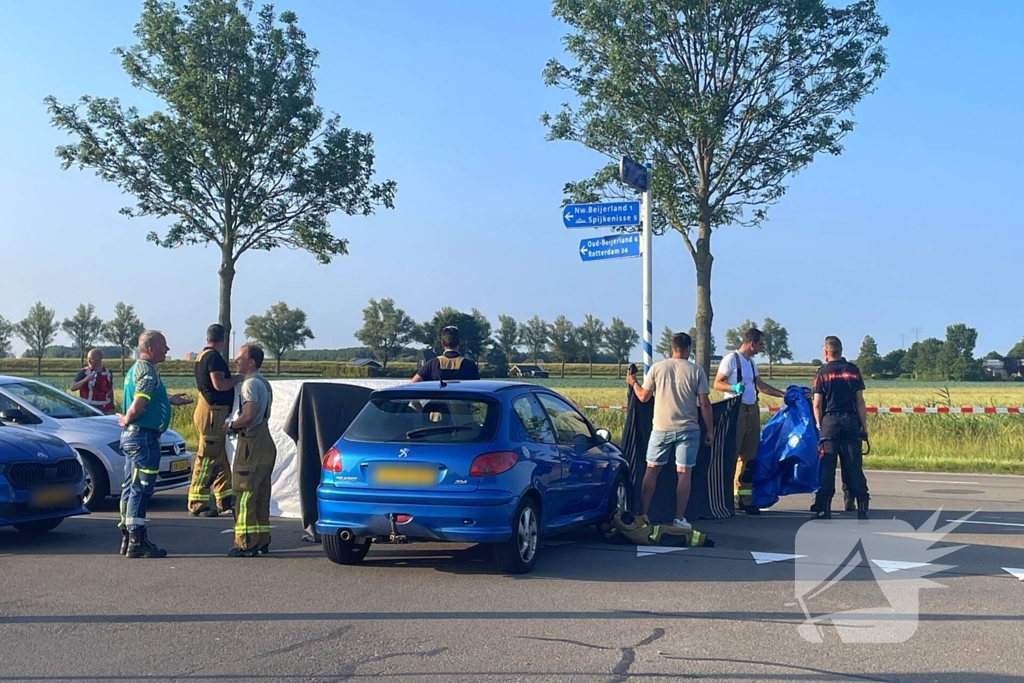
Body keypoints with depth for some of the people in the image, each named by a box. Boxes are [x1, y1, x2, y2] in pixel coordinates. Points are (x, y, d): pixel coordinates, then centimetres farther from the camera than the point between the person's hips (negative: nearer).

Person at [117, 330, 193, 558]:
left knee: (132, 487, 13)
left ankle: (128, 538, 20)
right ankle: (137, 541, -4)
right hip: (144, 436, -11)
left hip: (133, 436, 11)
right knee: (141, 488, -7)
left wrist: (169, 400, 26)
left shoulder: (136, 368, 16)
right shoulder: (147, 371, -16)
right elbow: (137, 406, -25)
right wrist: (126, 420, -6)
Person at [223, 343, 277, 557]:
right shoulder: (264, 384, 19)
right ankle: (262, 540, 18)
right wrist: (236, 426, 17)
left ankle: (246, 543, -8)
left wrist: (231, 425, -8)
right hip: (265, 442, 10)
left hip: (251, 443, -10)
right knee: (261, 494, 13)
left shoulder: (251, 383, -12)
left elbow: (249, 415, -23)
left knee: (245, 493, -8)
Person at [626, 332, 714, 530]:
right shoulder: (696, 371, -4)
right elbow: (704, 404, -5)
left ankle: (642, 515, 12)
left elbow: (644, 396, 7)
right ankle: (679, 519, 5)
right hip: (688, 429, -1)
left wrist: (633, 382, 26)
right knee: (683, 473, 5)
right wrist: (710, 430, 4)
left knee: (652, 470, 11)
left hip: (661, 428, 1)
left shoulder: (657, 368, -1)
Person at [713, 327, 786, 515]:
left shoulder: (751, 362, 18)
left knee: (749, 456, 8)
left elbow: (761, 385, 24)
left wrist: (783, 394, 22)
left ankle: (745, 498, 13)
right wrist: (733, 388, -26)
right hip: (736, 410, -9)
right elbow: (717, 383, -10)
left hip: (752, 410, 9)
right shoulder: (731, 359, -7)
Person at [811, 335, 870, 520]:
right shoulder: (854, 371, 5)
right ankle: (862, 508, 3)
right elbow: (860, 401, 3)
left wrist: (819, 424, 10)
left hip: (830, 421, -2)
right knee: (854, 466, 4)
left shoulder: (822, 372, -1)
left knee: (827, 467, 1)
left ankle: (824, 508, 1)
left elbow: (817, 404, -3)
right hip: (851, 421, 2)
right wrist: (864, 426, 8)